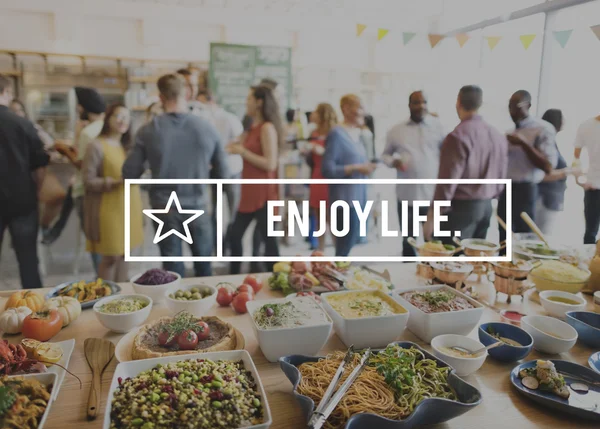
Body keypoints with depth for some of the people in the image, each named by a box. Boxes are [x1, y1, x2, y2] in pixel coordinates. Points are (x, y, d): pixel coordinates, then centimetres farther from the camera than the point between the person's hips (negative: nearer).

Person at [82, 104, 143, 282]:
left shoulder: (127, 146, 14)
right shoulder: (96, 146, -9)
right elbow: (88, 181, -13)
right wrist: (116, 182, -23)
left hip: (128, 208, 7)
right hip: (108, 209, -7)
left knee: (123, 254, 12)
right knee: (110, 257, -1)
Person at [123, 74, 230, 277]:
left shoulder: (148, 131, -10)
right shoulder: (208, 128, -8)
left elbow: (129, 174, -5)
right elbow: (223, 174, -1)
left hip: (164, 207, 0)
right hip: (197, 205, 1)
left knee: (173, 271, 13)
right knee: (204, 267, 20)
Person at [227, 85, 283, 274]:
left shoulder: (267, 128, -12)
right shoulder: (253, 128, 14)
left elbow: (270, 164, -19)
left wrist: (243, 152, -14)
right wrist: (238, 149, 8)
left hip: (263, 193, -9)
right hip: (249, 192, 9)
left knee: (268, 238, 0)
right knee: (235, 234, 13)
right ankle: (234, 276, 26)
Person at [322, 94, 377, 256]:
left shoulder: (357, 134, 13)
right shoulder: (337, 134, -12)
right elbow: (327, 169, -17)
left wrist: (367, 166, 4)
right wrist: (356, 168, -19)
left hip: (358, 197, 8)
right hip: (345, 199, -8)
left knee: (351, 243, 13)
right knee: (345, 247, -4)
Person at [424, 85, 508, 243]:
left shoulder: (458, 136, -15)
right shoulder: (498, 135, 7)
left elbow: (448, 180, -18)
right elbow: (501, 176, 12)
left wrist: (432, 215, -13)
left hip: (461, 207, -7)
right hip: (486, 206, 8)